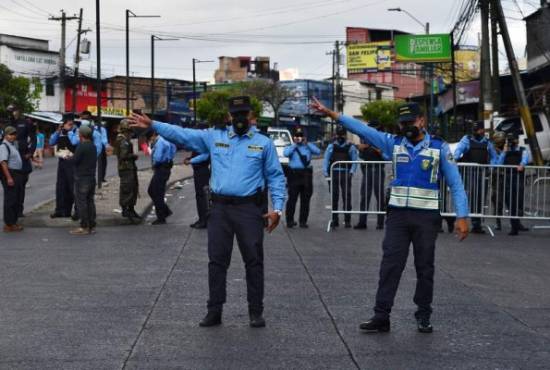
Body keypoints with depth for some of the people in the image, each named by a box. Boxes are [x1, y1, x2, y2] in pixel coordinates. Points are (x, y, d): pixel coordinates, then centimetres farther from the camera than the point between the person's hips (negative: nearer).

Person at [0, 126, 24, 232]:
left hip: (17, 175, 10)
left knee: (16, 200, 15)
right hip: (9, 174, -10)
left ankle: (13, 222, 24)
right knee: (10, 200, -7)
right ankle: (9, 224, -3)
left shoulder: (13, 145, 16)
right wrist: (9, 177, -27)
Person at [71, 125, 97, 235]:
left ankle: (84, 227, -5)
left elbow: (75, 160, -17)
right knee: (90, 201, 11)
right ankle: (92, 226, 13)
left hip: (81, 178, -8)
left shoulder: (81, 147, -15)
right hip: (92, 177, 8)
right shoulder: (93, 147, 10)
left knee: (81, 202, -4)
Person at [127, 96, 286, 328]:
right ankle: (214, 311, 13)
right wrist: (153, 125, -4)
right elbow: (182, 135, 6)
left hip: (249, 208, -2)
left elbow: (276, 177, 5)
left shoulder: (263, 143, 6)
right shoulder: (214, 138, 11)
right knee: (217, 261, 6)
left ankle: (256, 311, 12)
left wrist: (277, 208, -5)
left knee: (254, 261, 2)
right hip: (220, 208, 2)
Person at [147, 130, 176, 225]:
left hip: (162, 170, -10)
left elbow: (157, 158, -25)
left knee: (158, 194, -2)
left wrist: (154, 164, -6)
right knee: (151, 191, 17)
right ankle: (166, 211, 22)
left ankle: (161, 218, 7)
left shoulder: (160, 143, -18)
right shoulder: (161, 141, 14)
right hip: (161, 169, 10)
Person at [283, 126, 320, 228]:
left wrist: (307, 143, -6)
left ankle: (303, 221, 13)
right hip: (294, 173, -3)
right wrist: (295, 144, -8)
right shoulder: (290, 147, 7)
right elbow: (286, 153, -16)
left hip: (306, 173, 3)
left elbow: (318, 152, -4)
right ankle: (289, 221, 2)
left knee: (305, 199, 6)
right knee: (292, 198, -4)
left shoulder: (308, 146, 13)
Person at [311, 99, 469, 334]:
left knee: (425, 268, 8)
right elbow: (362, 129, -3)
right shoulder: (393, 143, 4)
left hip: (427, 217, -2)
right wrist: (331, 114, -13)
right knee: (390, 265, 0)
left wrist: (462, 216, -10)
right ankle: (381, 316, 2)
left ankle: (424, 316, 20)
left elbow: (455, 183, -2)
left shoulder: (439, 147, -3)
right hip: (398, 214, 2)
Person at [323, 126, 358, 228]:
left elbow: (355, 161, 3)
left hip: (345, 174, -2)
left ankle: (347, 220, 0)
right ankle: (334, 220, 11)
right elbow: (326, 160, 8)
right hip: (334, 174, 2)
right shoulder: (331, 146, 11)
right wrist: (326, 172, -4)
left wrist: (351, 172, -11)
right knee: (334, 197, 4)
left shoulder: (350, 147, 7)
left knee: (347, 197, -4)